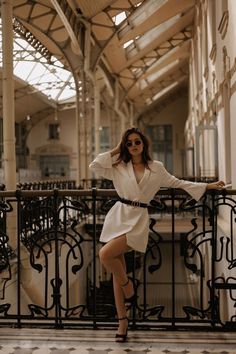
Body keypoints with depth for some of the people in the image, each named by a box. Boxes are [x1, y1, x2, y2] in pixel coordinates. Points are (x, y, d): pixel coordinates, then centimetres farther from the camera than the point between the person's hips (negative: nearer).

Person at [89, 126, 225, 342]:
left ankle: (128, 287, 3)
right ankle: (122, 319, 14)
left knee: (105, 254, -25)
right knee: (118, 270, 3)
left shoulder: (156, 168, 6)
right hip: (118, 216, 3)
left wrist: (208, 186, 15)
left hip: (138, 219, -3)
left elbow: (177, 183, 15)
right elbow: (94, 166, 1)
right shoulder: (119, 167, 8)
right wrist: (114, 152, 4)